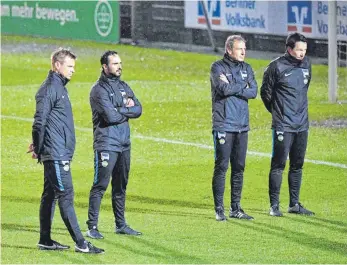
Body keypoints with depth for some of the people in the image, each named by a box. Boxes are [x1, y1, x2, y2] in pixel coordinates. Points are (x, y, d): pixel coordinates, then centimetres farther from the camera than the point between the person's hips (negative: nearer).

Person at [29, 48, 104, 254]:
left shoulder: (59, 87, 18)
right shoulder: (50, 88, -13)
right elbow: (40, 121, -16)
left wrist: (38, 146, 16)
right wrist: (38, 148, -9)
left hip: (61, 153, 10)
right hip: (56, 154, -10)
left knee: (50, 195, 12)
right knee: (66, 195, -10)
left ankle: (45, 240, 17)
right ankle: (80, 243, -12)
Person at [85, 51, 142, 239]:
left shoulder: (124, 87, 15)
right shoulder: (99, 90, -9)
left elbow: (138, 110, 6)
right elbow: (110, 116, -20)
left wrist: (119, 110, -10)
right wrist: (127, 110, -4)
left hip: (124, 144, 8)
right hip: (106, 144, -8)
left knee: (120, 186, 14)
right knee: (100, 186, -8)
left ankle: (121, 225, 23)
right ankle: (92, 227, -7)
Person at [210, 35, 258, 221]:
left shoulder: (247, 69, 13)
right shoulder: (218, 67, -3)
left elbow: (253, 92, -1)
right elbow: (224, 89, -19)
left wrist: (232, 87, -10)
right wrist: (243, 87, -5)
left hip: (242, 126, 6)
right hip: (223, 125, -6)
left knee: (239, 168, 8)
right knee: (221, 167, -5)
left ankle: (235, 208, 15)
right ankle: (219, 210, -1)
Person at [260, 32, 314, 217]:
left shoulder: (306, 65, 7)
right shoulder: (277, 67, -11)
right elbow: (266, 92, -2)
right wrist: (277, 110, 7)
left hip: (302, 124, 6)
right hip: (283, 126, -6)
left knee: (297, 165, 11)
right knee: (278, 165, -5)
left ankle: (294, 204, 19)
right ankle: (274, 205, 0)